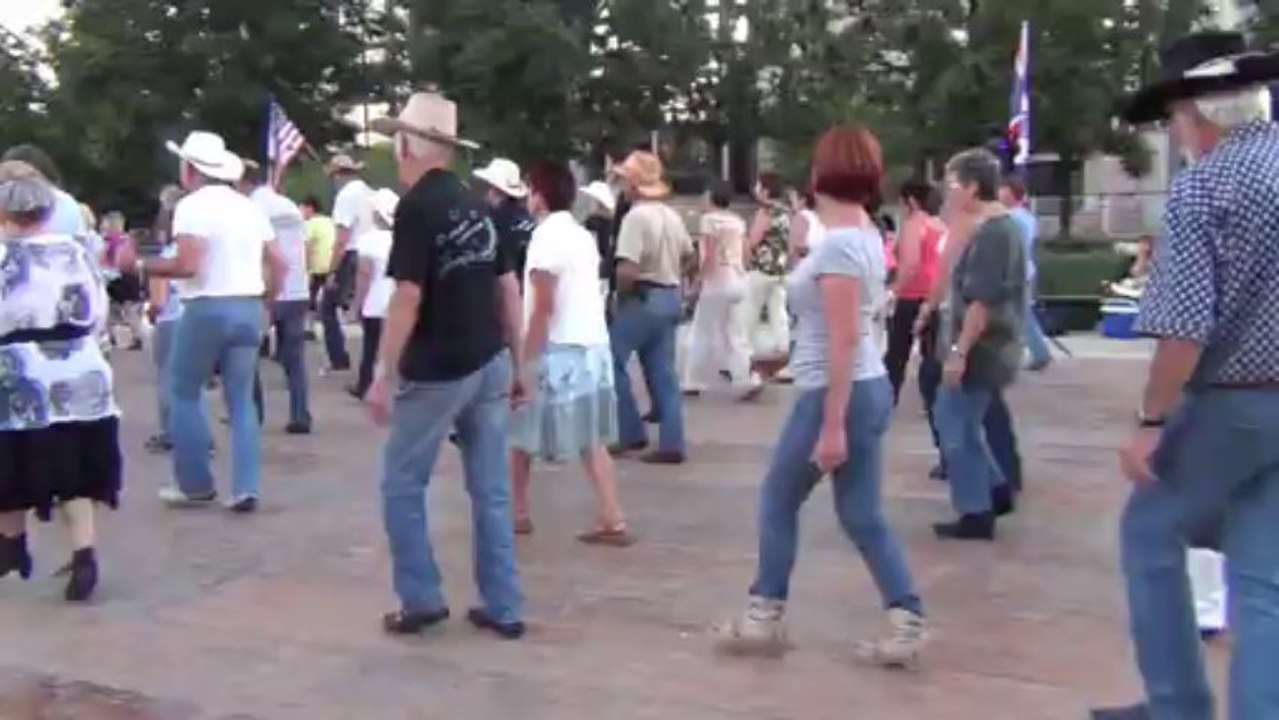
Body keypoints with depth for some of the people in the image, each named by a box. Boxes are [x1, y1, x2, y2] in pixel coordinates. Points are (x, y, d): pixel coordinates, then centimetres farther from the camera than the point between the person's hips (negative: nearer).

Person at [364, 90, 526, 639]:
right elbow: (508, 287, 11)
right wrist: (516, 363, 17)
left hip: (437, 371, -7)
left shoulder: (417, 207, -12)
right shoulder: (475, 205, 10)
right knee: (492, 491, 10)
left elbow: (408, 296, -18)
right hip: (490, 364, 7)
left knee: (402, 485, 10)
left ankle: (422, 600, 13)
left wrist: (383, 376, -15)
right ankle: (504, 609, 15)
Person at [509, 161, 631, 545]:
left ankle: (517, 513, 20)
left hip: (560, 351, -8)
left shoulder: (547, 237, -12)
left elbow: (543, 307, -18)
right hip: (593, 347, 8)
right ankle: (613, 521, 7)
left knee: (520, 432, 9)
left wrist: (526, 361, -16)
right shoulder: (583, 236, 15)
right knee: (592, 440, 12)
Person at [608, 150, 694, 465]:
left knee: (613, 363, 5)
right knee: (664, 372, 9)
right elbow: (687, 254, 21)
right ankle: (672, 444, 8)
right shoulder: (672, 216, 9)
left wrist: (618, 295, -8)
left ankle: (631, 433, 6)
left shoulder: (636, 216, -18)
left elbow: (627, 271, -25)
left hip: (642, 299, -8)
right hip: (671, 298, 8)